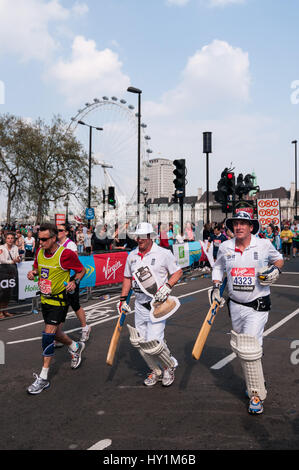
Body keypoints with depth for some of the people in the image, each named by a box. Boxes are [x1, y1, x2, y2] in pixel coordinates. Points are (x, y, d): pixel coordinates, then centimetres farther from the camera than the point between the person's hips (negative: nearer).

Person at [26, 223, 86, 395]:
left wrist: (74, 282, -22)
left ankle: (43, 378, 2)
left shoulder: (66, 254, -19)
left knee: (48, 335, -9)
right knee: (55, 333, 18)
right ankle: (76, 347, 48)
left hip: (59, 300, -7)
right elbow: (37, 267, 17)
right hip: (45, 299, 7)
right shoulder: (40, 252, 0)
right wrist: (32, 273, -5)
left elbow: (81, 270, -5)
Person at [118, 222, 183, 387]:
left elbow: (178, 271, 0)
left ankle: (170, 366, 19)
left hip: (157, 304, -6)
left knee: (153, 342, -12)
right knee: (139, 341, 5)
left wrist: (167, 286, -16)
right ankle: (156, 371, 27)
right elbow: (127, 278, 19)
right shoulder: (132, 256, 9)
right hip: (140, 304, 6)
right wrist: (123, 299, 15)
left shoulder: (163, 253, -6)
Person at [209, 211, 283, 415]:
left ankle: (257, 394, 8)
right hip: (235, 305, 4)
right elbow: (218, 267, 18)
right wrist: (216, 286, 6)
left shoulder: (264, 245, -7)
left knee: (250, 350, -11)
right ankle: (255, 381, 38)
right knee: (241, 349, 14)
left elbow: (278, 258, 12)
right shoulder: (225, 247, 1)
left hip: (258, 306, -4)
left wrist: (276, 269, -8)